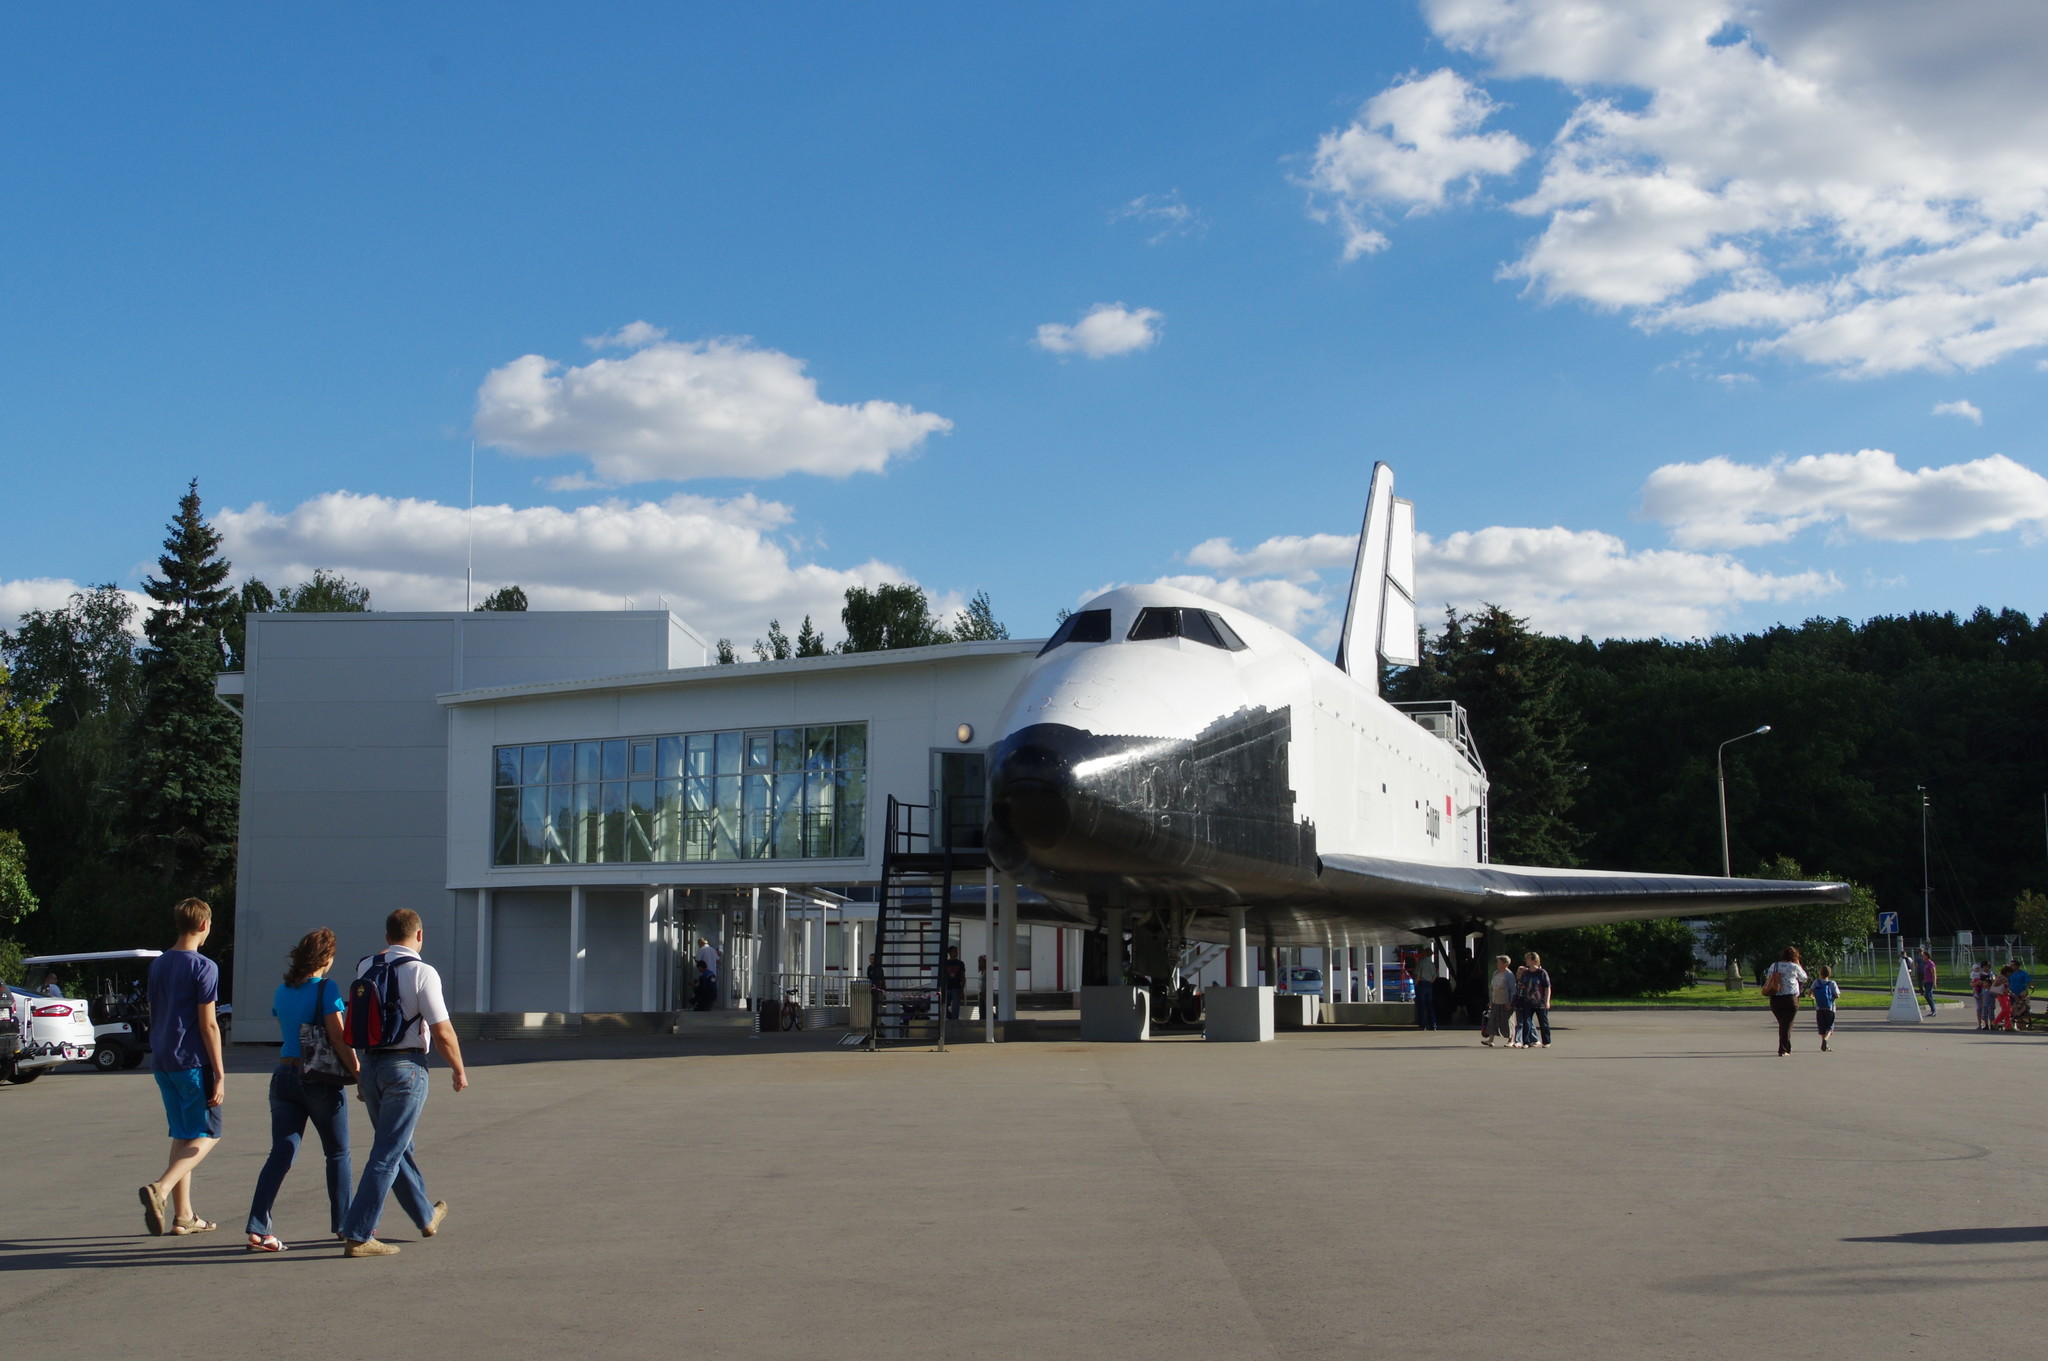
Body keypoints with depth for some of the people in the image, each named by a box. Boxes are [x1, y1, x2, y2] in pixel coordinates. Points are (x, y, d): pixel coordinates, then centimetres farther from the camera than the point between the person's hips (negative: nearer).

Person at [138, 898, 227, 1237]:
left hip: (162, 1060, 7)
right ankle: (160, 1189, -21)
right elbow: (208, 1024, -14)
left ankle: (183, 1216, 13)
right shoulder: (203, 967, -12)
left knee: (182, 1135, 13)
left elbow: (152, 1015, 17)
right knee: (206, 1135, -1)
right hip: (193, 1062, -7)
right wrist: (219, 1075, -12)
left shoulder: (158, 965, 11)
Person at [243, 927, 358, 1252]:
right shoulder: (326, 988, -11)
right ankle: (343, 1223, 19)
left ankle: (257, 1228, -9)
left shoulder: (282, 991, 8)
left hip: (284, 1076, 5)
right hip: (321, 1079, -5)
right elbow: (338, 1037, -16)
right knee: (338, 1153, 11)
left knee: (281, 1154, 3)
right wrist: (358, 1072, -8)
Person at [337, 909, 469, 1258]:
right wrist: (459, 1070, 1)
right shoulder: (421, 972, -12)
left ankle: (427, 1217, 37)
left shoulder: (364, 968, 5)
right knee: (388, 1153, -2)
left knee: (399, 1147, 19)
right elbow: (442, 1032, -11)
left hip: (370, 1063, 7)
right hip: (406, 1066, -7)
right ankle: (358, 1236, -4)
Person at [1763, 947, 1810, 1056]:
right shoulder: (1794, 967, -5)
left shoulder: (1773, 966, 8)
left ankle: (1787, 1049, 25)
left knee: (1782, 1024, 17)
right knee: (1787, 1025, 0)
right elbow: (1804, 978, 10)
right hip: (1790, 999, -4)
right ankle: (1783, 1050, -5)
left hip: (1775, 1000, 4)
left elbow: (1767, 979, 10)